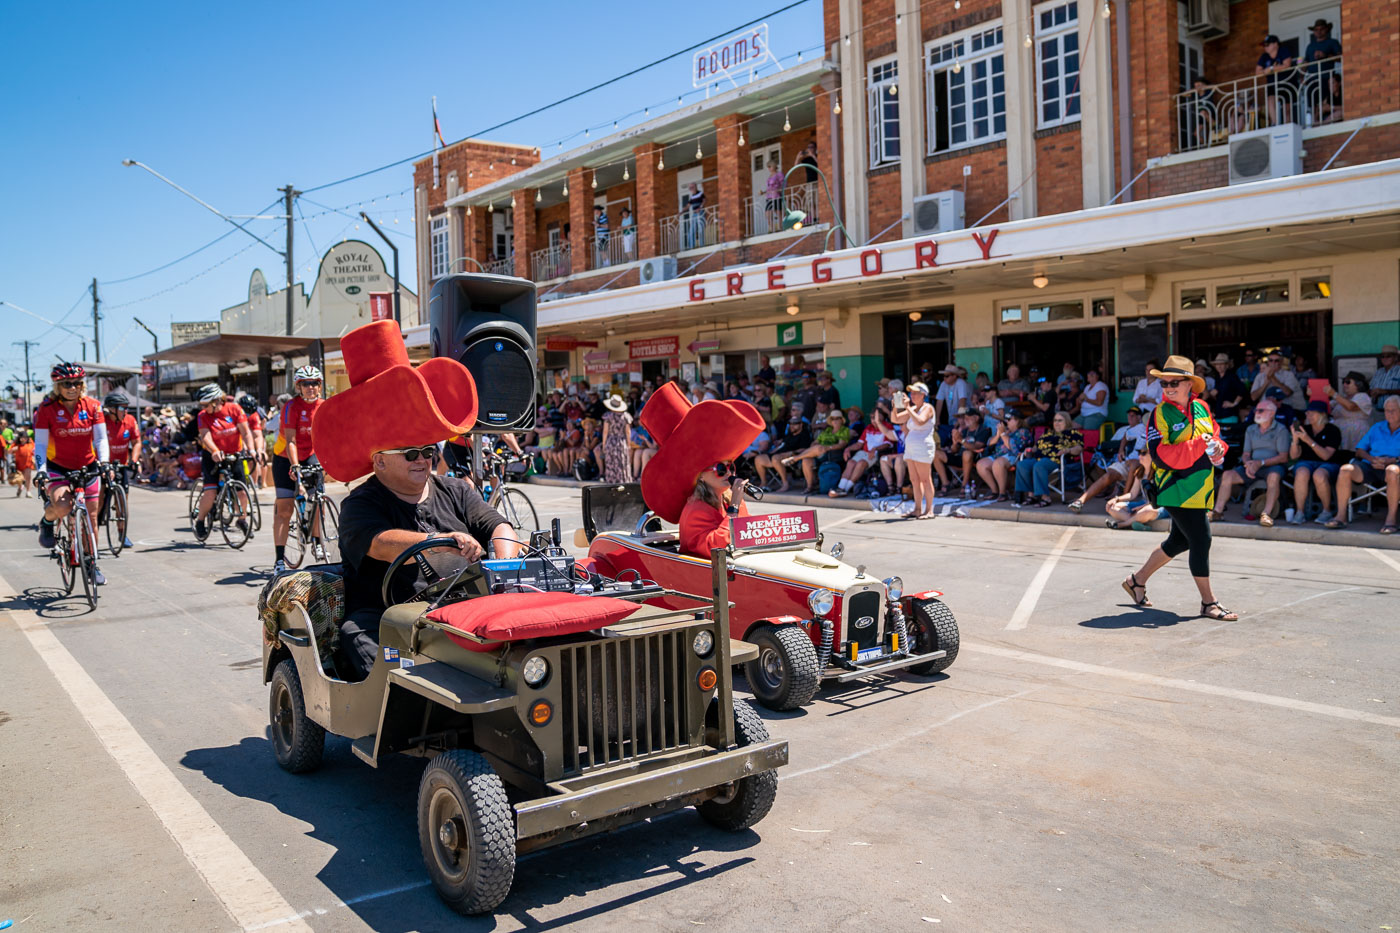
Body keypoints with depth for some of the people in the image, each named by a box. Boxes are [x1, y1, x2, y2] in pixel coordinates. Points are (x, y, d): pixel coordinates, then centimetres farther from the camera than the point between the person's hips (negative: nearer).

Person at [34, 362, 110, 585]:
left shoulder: (91, 405, -4)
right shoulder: (47, 408, -9)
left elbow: (101, 438, -4)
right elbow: (40, 443, -8)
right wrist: (40, 470, -21)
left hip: (87, 467, 3)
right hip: (58, 468, -2)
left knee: (91, 517, 4)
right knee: (62, 507, -29)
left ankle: (92, 564, 20)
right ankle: (46, 522, 8)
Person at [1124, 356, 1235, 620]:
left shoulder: (1202, 407, 7)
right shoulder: (1161, 414, -12)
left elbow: (1215, 435, 21)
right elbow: (1161, 456, -21)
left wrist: (1218, 449, -3)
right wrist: (1199, 445, -26)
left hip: (1200, 489, 8)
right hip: (1177, 489, -8)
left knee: (1179, 540, 17)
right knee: (1201, 540, -8)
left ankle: (1138, 579, 33)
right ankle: (1208, 602, 4)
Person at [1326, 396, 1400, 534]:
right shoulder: (1376, 428, 26)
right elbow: (1359, 450, 19)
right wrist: (1372, 459, -2)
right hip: (1371, 466, 4)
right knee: (1346, 470, -26)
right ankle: (1341, 516, -26)